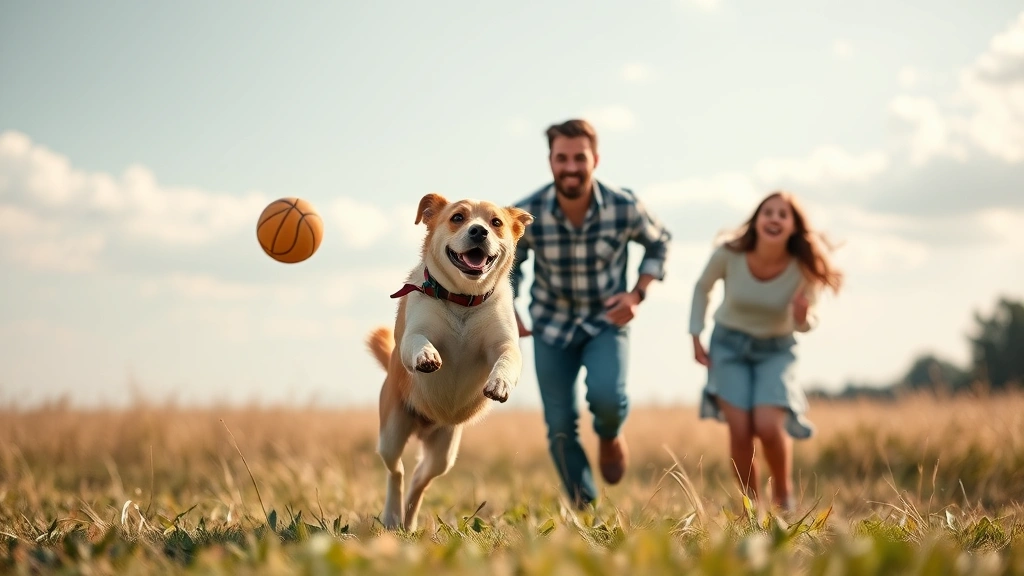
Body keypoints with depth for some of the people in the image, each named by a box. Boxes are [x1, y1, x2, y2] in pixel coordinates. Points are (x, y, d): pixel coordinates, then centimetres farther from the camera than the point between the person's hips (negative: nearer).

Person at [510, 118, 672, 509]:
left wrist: (638, 294, -8)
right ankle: (584, 508, 19)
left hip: (607, 321, -1)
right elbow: (508, 264, 3)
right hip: (552, 325, 1)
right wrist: (507, 312, -9)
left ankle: (610, 436, 11)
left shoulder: (624, 207, -18)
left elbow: (658, 244, 4)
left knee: (606, 396, -27)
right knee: (560, 427, -1)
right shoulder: (527, 214, -17)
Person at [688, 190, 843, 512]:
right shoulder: (729, 255, -19)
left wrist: (803, 317, -30)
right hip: (729, 344, 0)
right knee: (740, 431, -12)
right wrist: (696, 337, 0)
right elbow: (702, 288, 2)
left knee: (768, 426, -20)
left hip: (776, 350, 0)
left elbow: (807, 322, -6)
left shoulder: (804, 269, -19)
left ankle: (783, 493, 9)